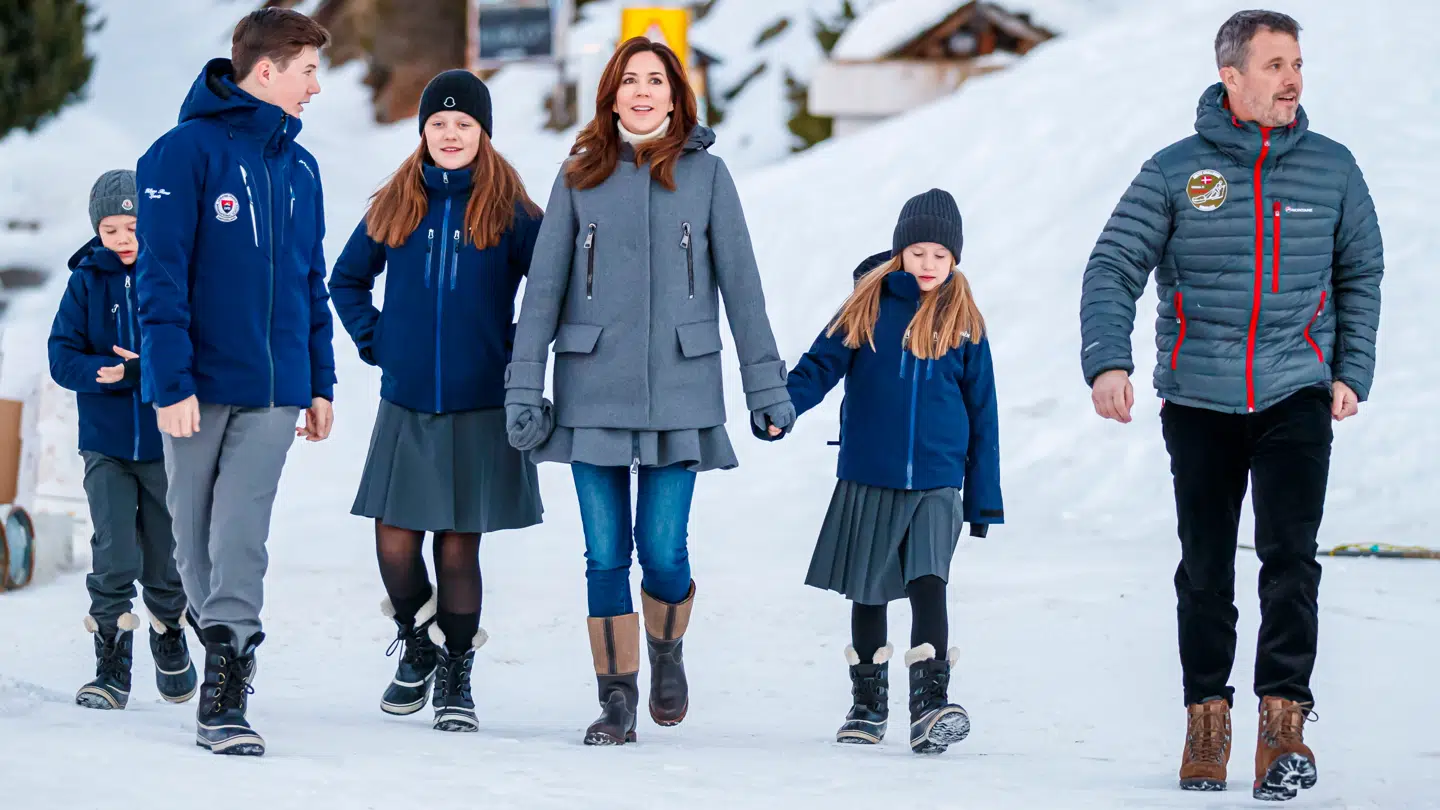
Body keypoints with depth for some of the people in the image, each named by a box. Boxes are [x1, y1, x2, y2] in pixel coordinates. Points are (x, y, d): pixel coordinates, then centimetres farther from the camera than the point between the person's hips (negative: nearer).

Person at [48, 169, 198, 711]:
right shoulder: (86, 281, 1)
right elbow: (63, 358, -3)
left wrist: (144, 370, -24)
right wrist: (108, 372, -21)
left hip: (165, 445, 0)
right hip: (106, 446, 0)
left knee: (164, 560, 10)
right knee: (114, 557, -11)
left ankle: (169, 637, 37)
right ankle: (112, 668, -4)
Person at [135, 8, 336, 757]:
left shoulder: (299, 168, 12)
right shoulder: (185, 152, -7)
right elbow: (161, 275, -11)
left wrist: (320, 382, 14)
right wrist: (171, 381, -16)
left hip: (273, 392, 3)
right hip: (198, 386, -3)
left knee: (240, 537, -7)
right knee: (195, 537, 7)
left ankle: (224, 693, -10)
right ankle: (227, 651, 22)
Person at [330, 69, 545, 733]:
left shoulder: (510, 210, -2)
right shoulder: (394, 205, 6)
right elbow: (347, 279, 19)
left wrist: (518, 351, -3)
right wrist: (373, 340, 7)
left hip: (481, 407, -2)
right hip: (406, 405, 2)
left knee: (459, 546, 1)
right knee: (395, 542, -2)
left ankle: (455, 678, 14)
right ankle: (416, 648, 23)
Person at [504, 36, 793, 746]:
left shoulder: (705, 173, 5)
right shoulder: (581, 176, 7)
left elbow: (739, 281, 6)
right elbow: (544, 283, 6)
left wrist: (766, 384, 4)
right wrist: (523, 386, 1)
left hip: (679, 389, -1)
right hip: (593, 388, 1)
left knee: (663, 550, -7)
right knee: (606, 556, 1)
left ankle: (666, 652, 23)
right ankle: (616, 701, 10)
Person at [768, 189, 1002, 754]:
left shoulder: (964, 324, 4)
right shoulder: (868, 307, 2)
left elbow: (982, 415, 8)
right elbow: (822, 364, -1)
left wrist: (983, 501, 7)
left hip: (937, 485, -1)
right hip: (868, 480, 1)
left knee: (928, 583, -17)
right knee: (868, 593, 10)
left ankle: (930, 706, -21)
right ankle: (868, 703, 24)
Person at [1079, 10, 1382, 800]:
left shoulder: (1331, 168, 3)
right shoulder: (1175, 171, -2)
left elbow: (1361, 274, 14)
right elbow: (1113, 268, -5)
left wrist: (1351, 373, 6)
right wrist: (1107, 361, -20)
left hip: (1296, 399, 0)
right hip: (1199, 401, 0)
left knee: (1290, 556, -14)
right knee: (1204, 571, 7)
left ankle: (1284, 721, -13)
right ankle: (1206, 716, 20)